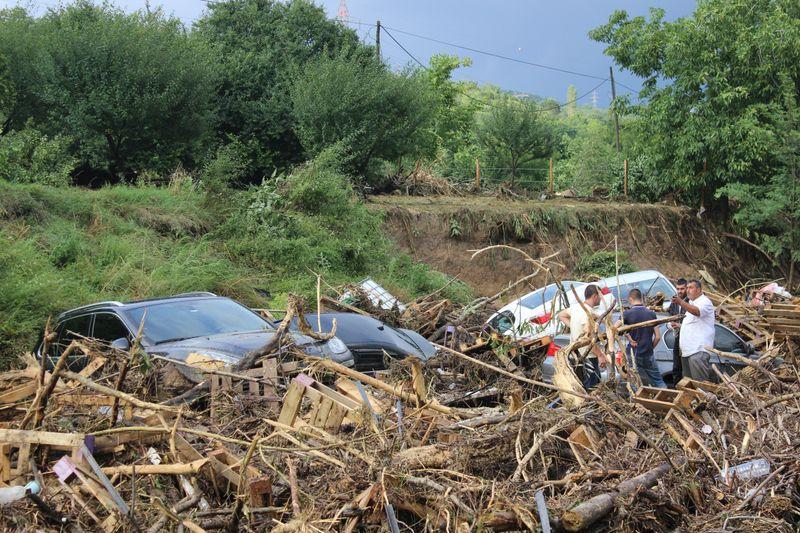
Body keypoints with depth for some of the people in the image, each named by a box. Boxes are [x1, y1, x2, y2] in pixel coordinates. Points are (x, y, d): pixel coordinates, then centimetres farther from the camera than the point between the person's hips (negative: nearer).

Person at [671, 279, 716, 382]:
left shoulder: (704, 301, -6)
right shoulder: (691, 304, 26)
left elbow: (697, 311, -31)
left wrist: (681, 303, -44)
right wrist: (679, 326, 21)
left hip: (698, 350, -11)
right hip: (686, 350, 11)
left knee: (700, 382, -20)